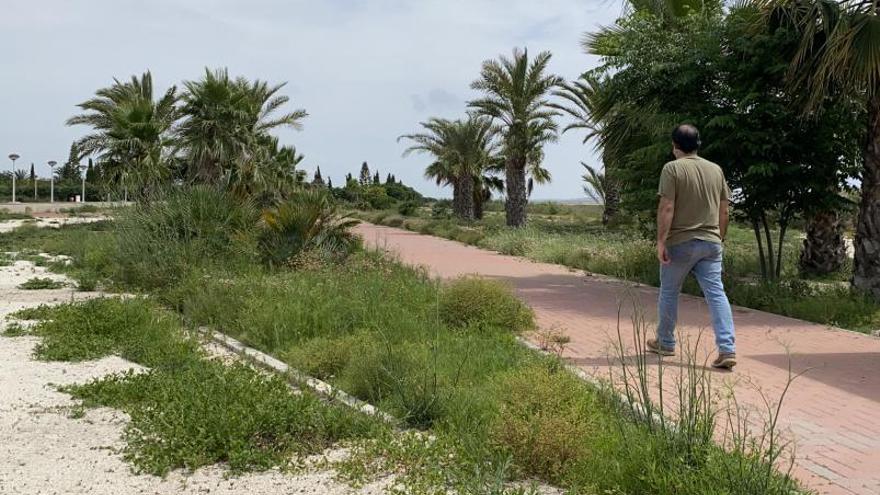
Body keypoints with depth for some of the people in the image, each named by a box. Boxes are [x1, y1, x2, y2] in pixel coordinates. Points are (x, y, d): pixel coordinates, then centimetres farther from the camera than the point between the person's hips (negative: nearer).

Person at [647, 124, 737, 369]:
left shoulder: (673, 168, -8)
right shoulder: (716, 170, 10)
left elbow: (667, 208, -16)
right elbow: (724, 211, 12)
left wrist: (660, 241, -13)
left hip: (680, 243, -4)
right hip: (711, 243, 4)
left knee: (669, 292, 13)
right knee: (716, 293, 0)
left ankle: (665, 343, 26)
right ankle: (727, 349, -10)